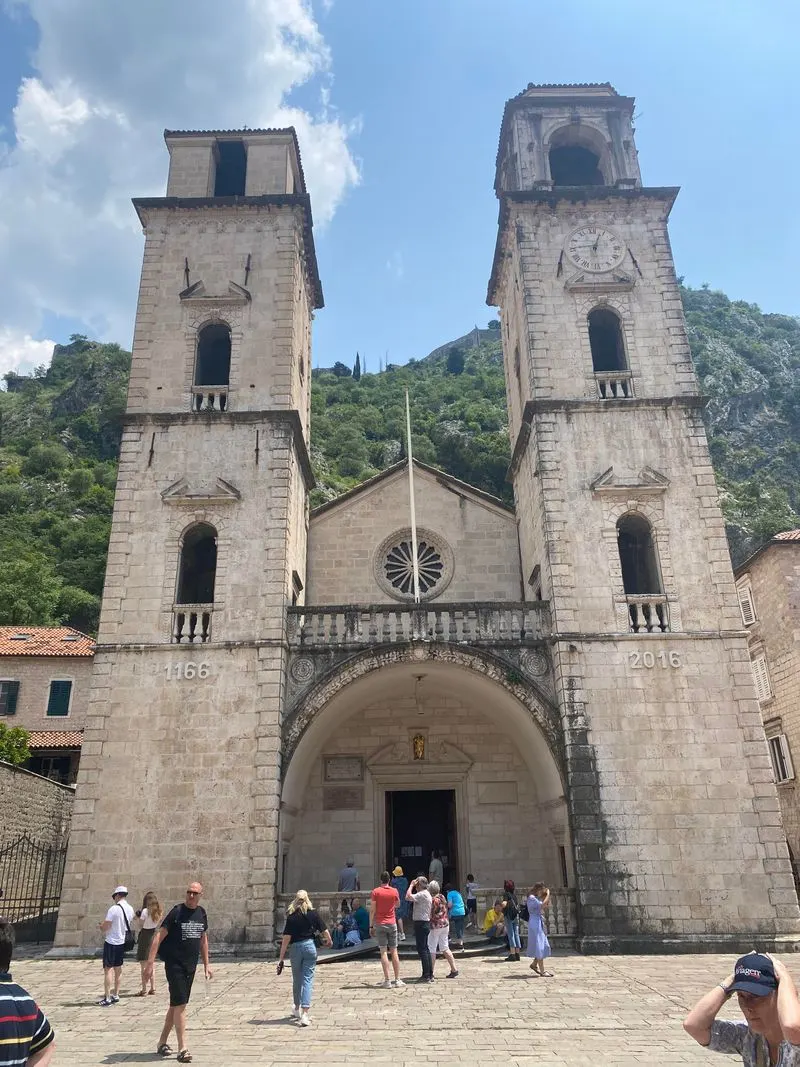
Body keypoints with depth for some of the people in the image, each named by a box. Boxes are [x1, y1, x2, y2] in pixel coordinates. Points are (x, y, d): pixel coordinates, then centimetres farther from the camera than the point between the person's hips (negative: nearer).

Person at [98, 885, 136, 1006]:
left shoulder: (114, 909, -18)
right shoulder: (130, 909, 3)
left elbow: (105, 927, -19)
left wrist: (100, 925, 5)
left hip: (111, 942, -7)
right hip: (122, 942, 7)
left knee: (108, 969, -2)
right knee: (118, 968, 16)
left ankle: (107, 998, -2)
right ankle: (116, 995, 23)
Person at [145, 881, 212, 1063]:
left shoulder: (202, 913, 5)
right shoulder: (177, 912, -13)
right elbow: (159, 937, -14)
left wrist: (206, 964, 16)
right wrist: (150, 963, -20)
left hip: (191, 966, 6)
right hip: (174, 964, -6)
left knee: (176, 1004, 16)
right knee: (180, 1004, -9)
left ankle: (162, 1042, 31)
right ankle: (182, 1049, -4)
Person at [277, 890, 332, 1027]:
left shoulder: (291, 917, -6)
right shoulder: (312, 914, -3)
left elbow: (286, 938, -10)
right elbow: (325, 931, 0)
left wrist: (281, 957, -6)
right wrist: (328, 941, 21)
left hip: (295, 948, 1)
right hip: (310, 946, 0)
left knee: (297, 980, 19)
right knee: (308, 980, 1)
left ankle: (297, 1009, 37)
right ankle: (305, 1014, -10)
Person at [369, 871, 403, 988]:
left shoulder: (375, 892, -6)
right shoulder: (394, 891, -1)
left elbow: (372, 910, -6)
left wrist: (371, 926, 0)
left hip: (379, 924, -2)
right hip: (392, 923, 2)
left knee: (383, 952, 0)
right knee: (394, 952, 8)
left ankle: (387, 981, -4)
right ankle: (397, 980, 10)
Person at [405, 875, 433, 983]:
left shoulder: (422, 894, -16)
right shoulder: (426, 894, 16)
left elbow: (408, 897, -23)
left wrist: (411, 885, -15)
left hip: (421, 924, -10)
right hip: (425, 923, 10)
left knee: (422, 949, -7)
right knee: (425, 948, 14)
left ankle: (426, 975, -5)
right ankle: (430, 974, 18)